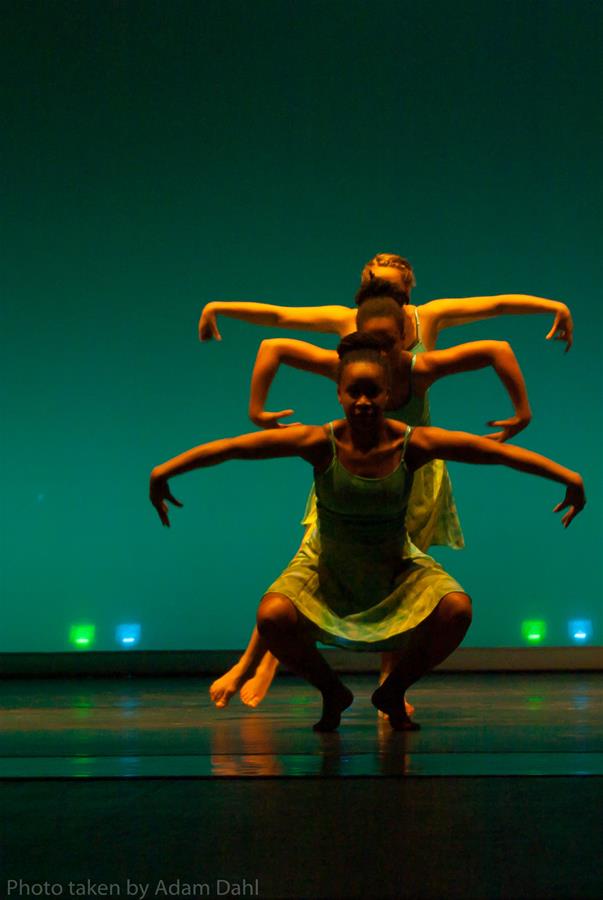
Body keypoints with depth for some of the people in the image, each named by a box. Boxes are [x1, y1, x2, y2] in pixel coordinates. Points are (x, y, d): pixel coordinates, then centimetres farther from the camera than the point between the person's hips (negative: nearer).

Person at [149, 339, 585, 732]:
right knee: (272, 618, -27)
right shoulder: (321, 442, -22)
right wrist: (164, 471, -24)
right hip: (325, 566, -1)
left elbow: (497, 450, -19)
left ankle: (394, 691, 7)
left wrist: (567, 476, -21)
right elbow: (231, 447, -21)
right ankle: (332, 693, 7)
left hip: (397, 566, 1)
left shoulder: (414, 443, -20)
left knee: (457, 609, -24)